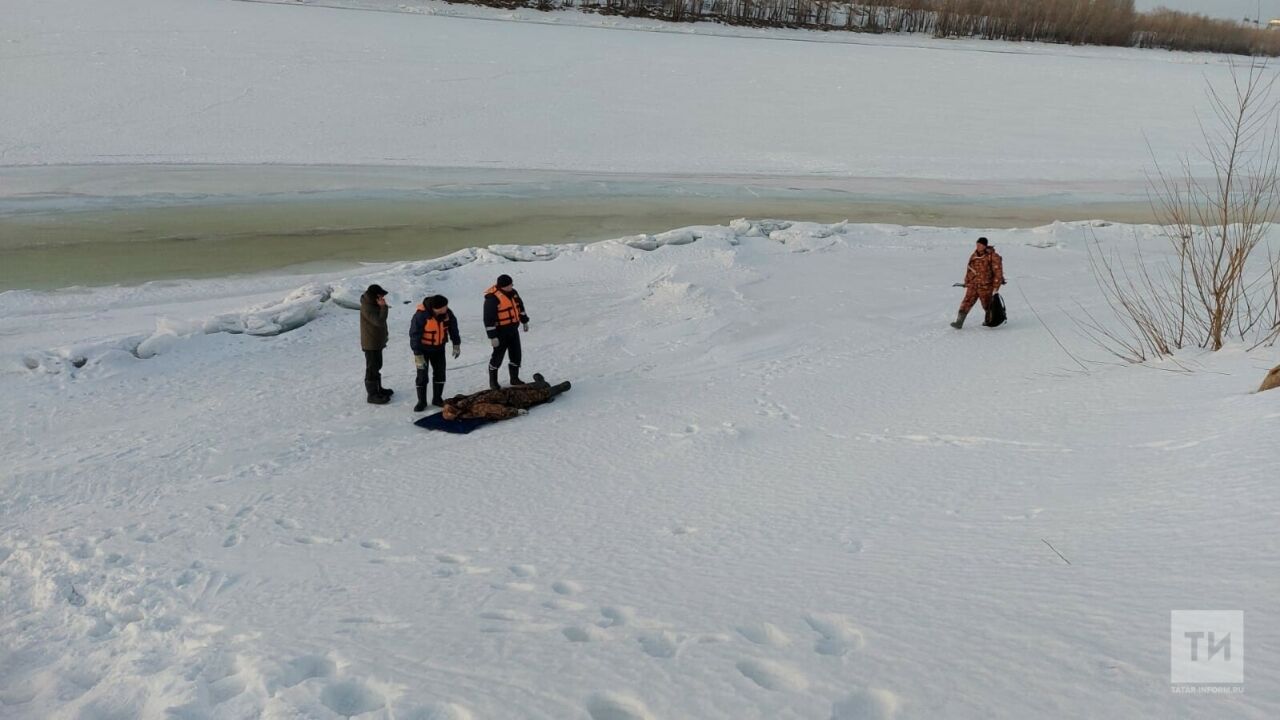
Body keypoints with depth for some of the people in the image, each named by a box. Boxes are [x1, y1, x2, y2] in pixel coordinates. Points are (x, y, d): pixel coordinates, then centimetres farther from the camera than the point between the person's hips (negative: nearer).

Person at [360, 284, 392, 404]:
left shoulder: (373, 304, 7)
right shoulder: (367, 308, -25)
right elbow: (379, 321, -33)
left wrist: (384, 336, 20)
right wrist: (383, 307, -29)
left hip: (377, 341, 10)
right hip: (370, 343, -10)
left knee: (377, 366, 21)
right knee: (372, 368, -3)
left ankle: (378, 388, 34)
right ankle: (372, 395, 3)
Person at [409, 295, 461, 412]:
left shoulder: (447, 313, -14)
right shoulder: (421, 315, -29)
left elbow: (453, 328, 3)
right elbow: (414, 335, -23)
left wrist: (456, 344, 7)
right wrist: (417, 354, -23)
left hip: (439, 348, 5)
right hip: (423, 348, -5)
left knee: (440, 373, 8)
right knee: (422, 375, -1)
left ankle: (437, 398, 22)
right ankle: (421, 401, 12)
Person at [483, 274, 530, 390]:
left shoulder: (512, 292, 2)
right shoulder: (492, 298, -22)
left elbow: (520, 306, 20)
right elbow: (489, 319, -21)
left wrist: (524, 321, 26)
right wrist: (492, 336, -21)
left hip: (513, 330, 7)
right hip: (501, 332, -7)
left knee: (516, 354, 13)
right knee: (498, 356, 2)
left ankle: (515, 378, 29)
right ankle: (493, 381, 19)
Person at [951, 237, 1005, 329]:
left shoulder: (993, 257, -12)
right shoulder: (974, 256, 5)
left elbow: (998, 272, -10)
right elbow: (969, 270, 17)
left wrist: (996, 287, -11)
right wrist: (966, 283, 20)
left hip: (986, 286, -4)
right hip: (973, 285, 4)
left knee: (987, 305, 11)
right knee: (967, 303, -7)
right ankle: (959, 322, -10)